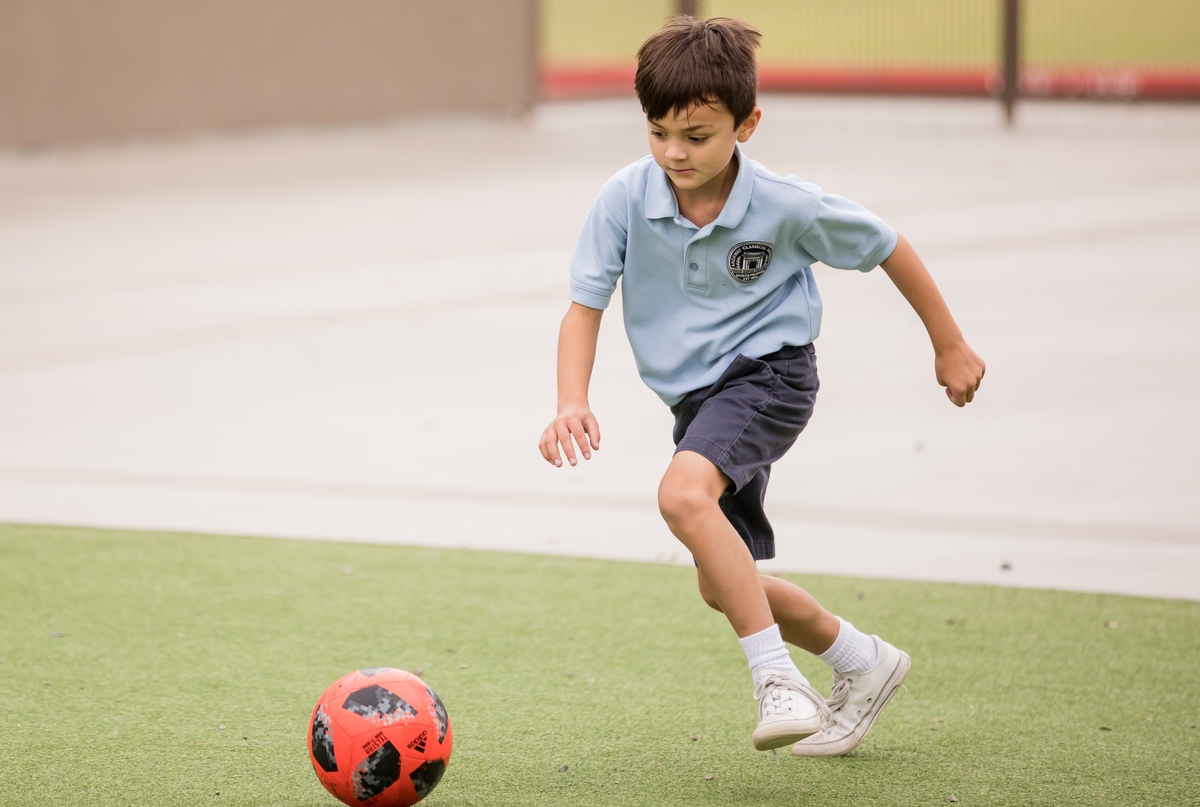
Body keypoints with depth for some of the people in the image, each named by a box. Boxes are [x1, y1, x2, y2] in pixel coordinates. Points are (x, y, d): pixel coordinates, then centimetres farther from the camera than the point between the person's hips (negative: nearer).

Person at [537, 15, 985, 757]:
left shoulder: (786, 206, -18)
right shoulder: (626, 200, -14)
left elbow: (885, 247, -2)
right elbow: (585, 306, -9)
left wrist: (950, 345, 8)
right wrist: (573, 403, -26)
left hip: (770, 371, -6)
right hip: (695, 395, 6)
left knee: (685, 494, -34)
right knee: (722, 585, 13)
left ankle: (778, 680, -28)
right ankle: (864, 663, 38)